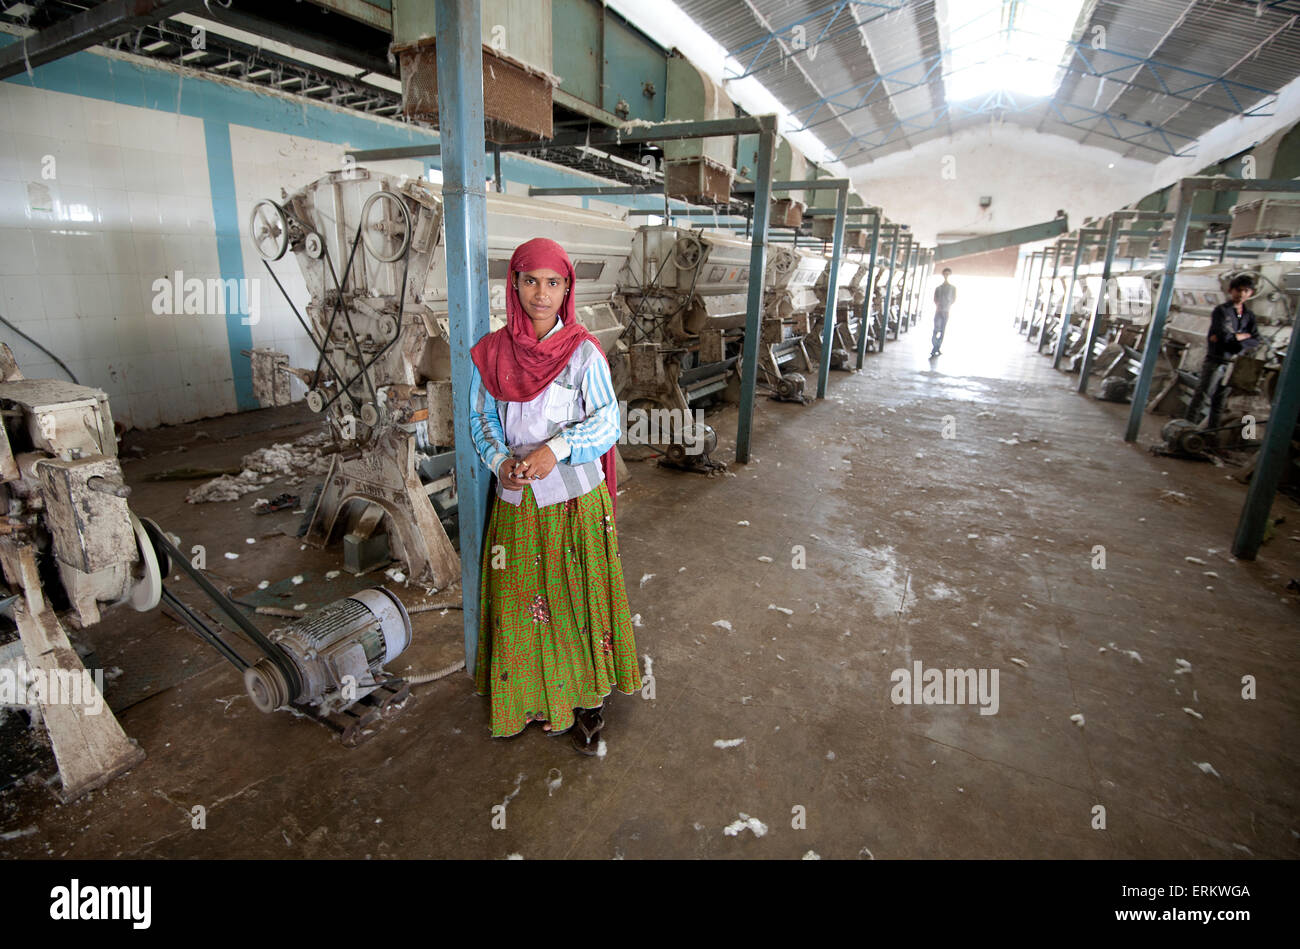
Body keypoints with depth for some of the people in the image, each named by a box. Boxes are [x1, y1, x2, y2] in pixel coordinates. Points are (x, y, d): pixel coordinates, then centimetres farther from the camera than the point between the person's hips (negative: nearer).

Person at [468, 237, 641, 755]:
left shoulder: (584, 353, -7)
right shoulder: (490, 353, 1)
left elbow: (607, 424, -9)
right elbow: (481, 420, 6)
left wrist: (556, 448, -26)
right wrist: (500, 460, -14)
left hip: (575, 498, -2)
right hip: (516, 499, 3)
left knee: (580, 596, 7)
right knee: (523, 599, 12)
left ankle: (588, 698, 27)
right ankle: (534, 696, 34)